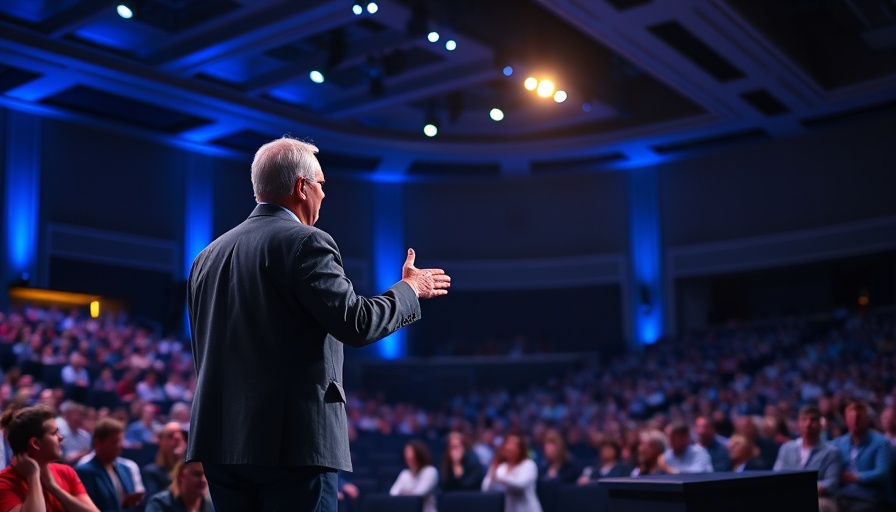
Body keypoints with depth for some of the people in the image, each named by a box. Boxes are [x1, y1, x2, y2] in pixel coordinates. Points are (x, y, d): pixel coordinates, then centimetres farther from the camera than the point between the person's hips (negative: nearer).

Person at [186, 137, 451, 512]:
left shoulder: (209, 255, 14)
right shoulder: (305, 243, -9)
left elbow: (202, 354, 18)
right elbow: (355, 323, -15)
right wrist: (410, 289, 0)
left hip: (221, 439, 8)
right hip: (293, 441, -7)